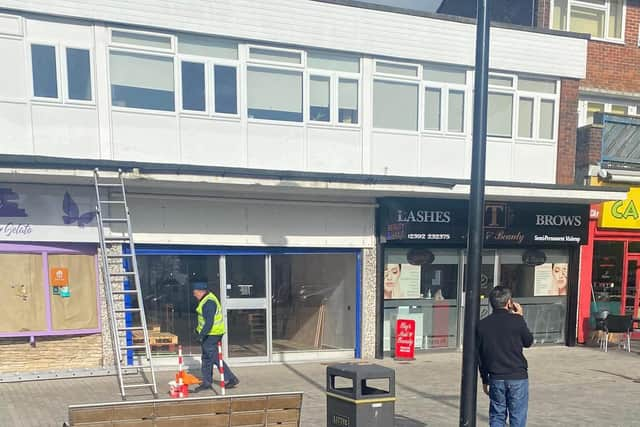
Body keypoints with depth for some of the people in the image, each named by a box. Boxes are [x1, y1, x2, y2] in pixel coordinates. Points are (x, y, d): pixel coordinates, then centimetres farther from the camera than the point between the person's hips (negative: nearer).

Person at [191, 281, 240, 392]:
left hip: (212, 334, -11)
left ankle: (231, 378, 0)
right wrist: (199, 329, 29)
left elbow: (209, 322, -27)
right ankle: (207, 382, 22)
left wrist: (201, 335, -26)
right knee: (206, 358, 14)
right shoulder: (205, 300, 12)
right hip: (209, 334, 11)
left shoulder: (209, 302, -22)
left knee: (215, 358, -6)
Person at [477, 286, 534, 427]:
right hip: (517, 378, -3)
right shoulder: (516, 320, -11)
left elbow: (479, 356, 6)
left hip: (496, 378, 3)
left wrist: (485, 380, 16)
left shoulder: (482, 324, 1)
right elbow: (528, 342, 6)